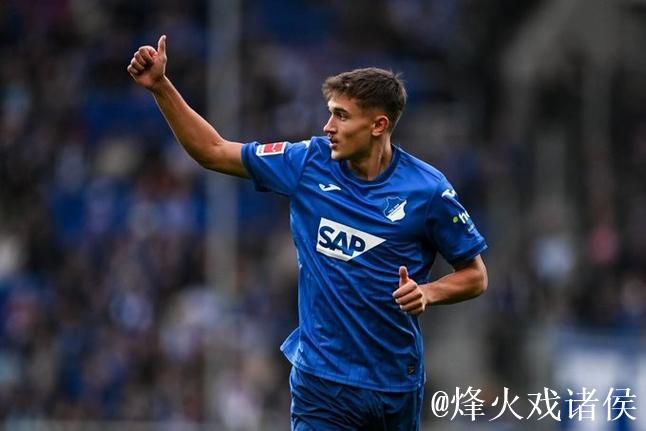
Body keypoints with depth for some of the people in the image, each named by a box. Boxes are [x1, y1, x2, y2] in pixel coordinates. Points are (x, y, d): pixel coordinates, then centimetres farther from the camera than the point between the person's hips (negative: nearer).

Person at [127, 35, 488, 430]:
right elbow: (213, 152, 7)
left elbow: (475, 276, 0)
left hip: (396, 382, -1)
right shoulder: (309, 163, -2)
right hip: (322, 379, 1)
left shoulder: (427, 188, -9)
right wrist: (161, 87, -1)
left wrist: (428, 293, -19)